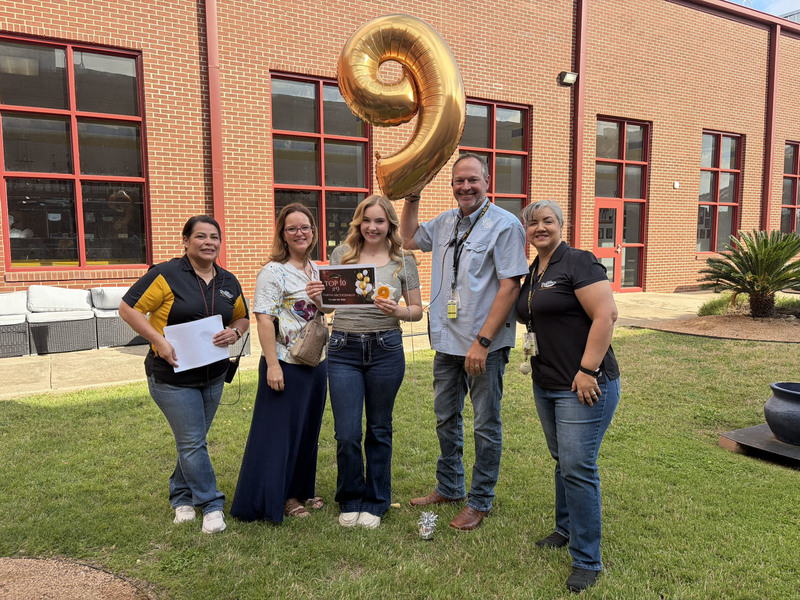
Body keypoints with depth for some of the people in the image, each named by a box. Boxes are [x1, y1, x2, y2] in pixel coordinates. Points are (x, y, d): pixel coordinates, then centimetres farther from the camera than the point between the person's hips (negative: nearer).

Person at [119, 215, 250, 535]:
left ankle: (181, 497, 36)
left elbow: (243, 318, 17)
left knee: (192, 440, 17)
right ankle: (211, 505, 10)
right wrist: (159, 340, -21)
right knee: (192, 442, -3)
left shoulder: (228, 282, 7)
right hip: (172, 376, -5)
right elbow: (128, 308, -12)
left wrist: (235, 332, -6)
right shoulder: (167, 274, -10)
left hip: (213, 375, 6)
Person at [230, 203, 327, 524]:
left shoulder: (316, 269, 11)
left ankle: (300, 490, 31)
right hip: (286, 364, -8)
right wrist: (272, 364, -23)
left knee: (308, 429, 16)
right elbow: (263, 318, -18)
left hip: (316, 362, 8)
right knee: (280, 431, 2)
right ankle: (277, 497, 18)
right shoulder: (273, 272, -12)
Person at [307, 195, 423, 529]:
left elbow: (417, 310, 6)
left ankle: (376, 502, 30)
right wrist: (316, 298, -12)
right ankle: (350, 501, 27)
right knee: (347, 434, 3)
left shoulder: (403, 260, 4)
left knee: (379, 430, 11)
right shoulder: (342, 254, 7)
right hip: (344, 350, 1)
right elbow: (328, 303, 11)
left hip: (386, 349, 0)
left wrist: (398, 312, -15)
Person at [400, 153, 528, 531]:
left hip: (485, 344, -7)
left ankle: (480, 501, 24)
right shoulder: (446, 222, 9)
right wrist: (412, 197, 14)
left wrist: (482, 342, -21)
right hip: (447, 341, 7)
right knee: (446, 418, 18)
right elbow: (410, 238, 26)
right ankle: (449, 487, 37)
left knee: (486, 425, 8)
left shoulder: (504, 225, -11)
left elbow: (510, 287, -18)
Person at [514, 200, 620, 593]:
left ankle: (587, 561, 8)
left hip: (584, 386, -8)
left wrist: (588, 371, -22)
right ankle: (565, 528, 37)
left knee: (578, 467, -5)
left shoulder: (578, 263, -12)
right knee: (562, 460, 19)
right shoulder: (531, 274, 13)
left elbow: (606, 316, -20)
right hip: (545, 385, 8)